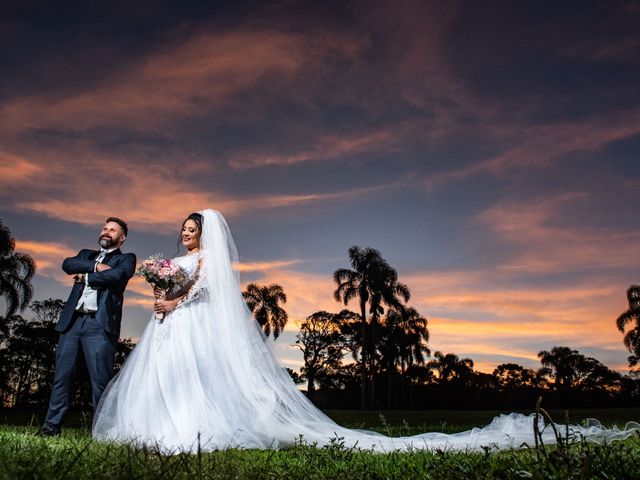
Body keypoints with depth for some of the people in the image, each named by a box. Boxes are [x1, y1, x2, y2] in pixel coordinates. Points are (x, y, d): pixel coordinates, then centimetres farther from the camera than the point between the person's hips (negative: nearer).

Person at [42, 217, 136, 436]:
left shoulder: (126, 259, 11)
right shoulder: (86, 254, 25)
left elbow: (115, 275, -10)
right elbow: (67, 264, 5)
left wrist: (85, 277, 0)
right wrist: (95, 266, -7)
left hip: (100, 324, -5)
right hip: (72, 320, 5)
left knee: (100, 381, -6)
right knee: (61, 376, 6)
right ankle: (52, 426, 15)